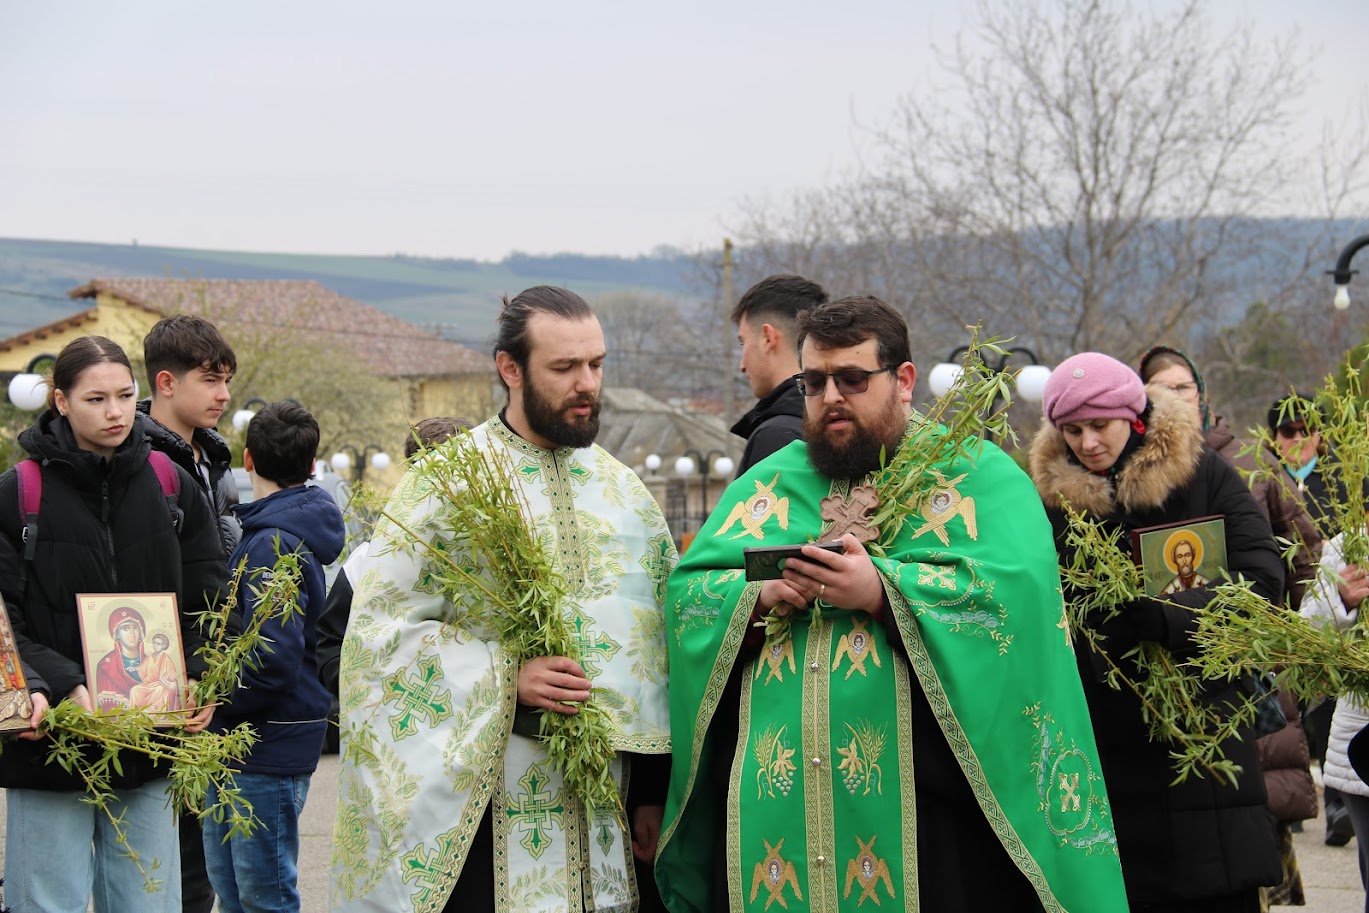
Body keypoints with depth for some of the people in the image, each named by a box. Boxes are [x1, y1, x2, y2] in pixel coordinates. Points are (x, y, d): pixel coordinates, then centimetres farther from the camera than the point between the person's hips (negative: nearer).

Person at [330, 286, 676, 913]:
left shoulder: (624, 492, 11)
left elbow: (661, 647, 13)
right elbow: (378, 629, -8)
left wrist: (652, 791, 9)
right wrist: (506, 677, -18)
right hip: (476, 803, -4)